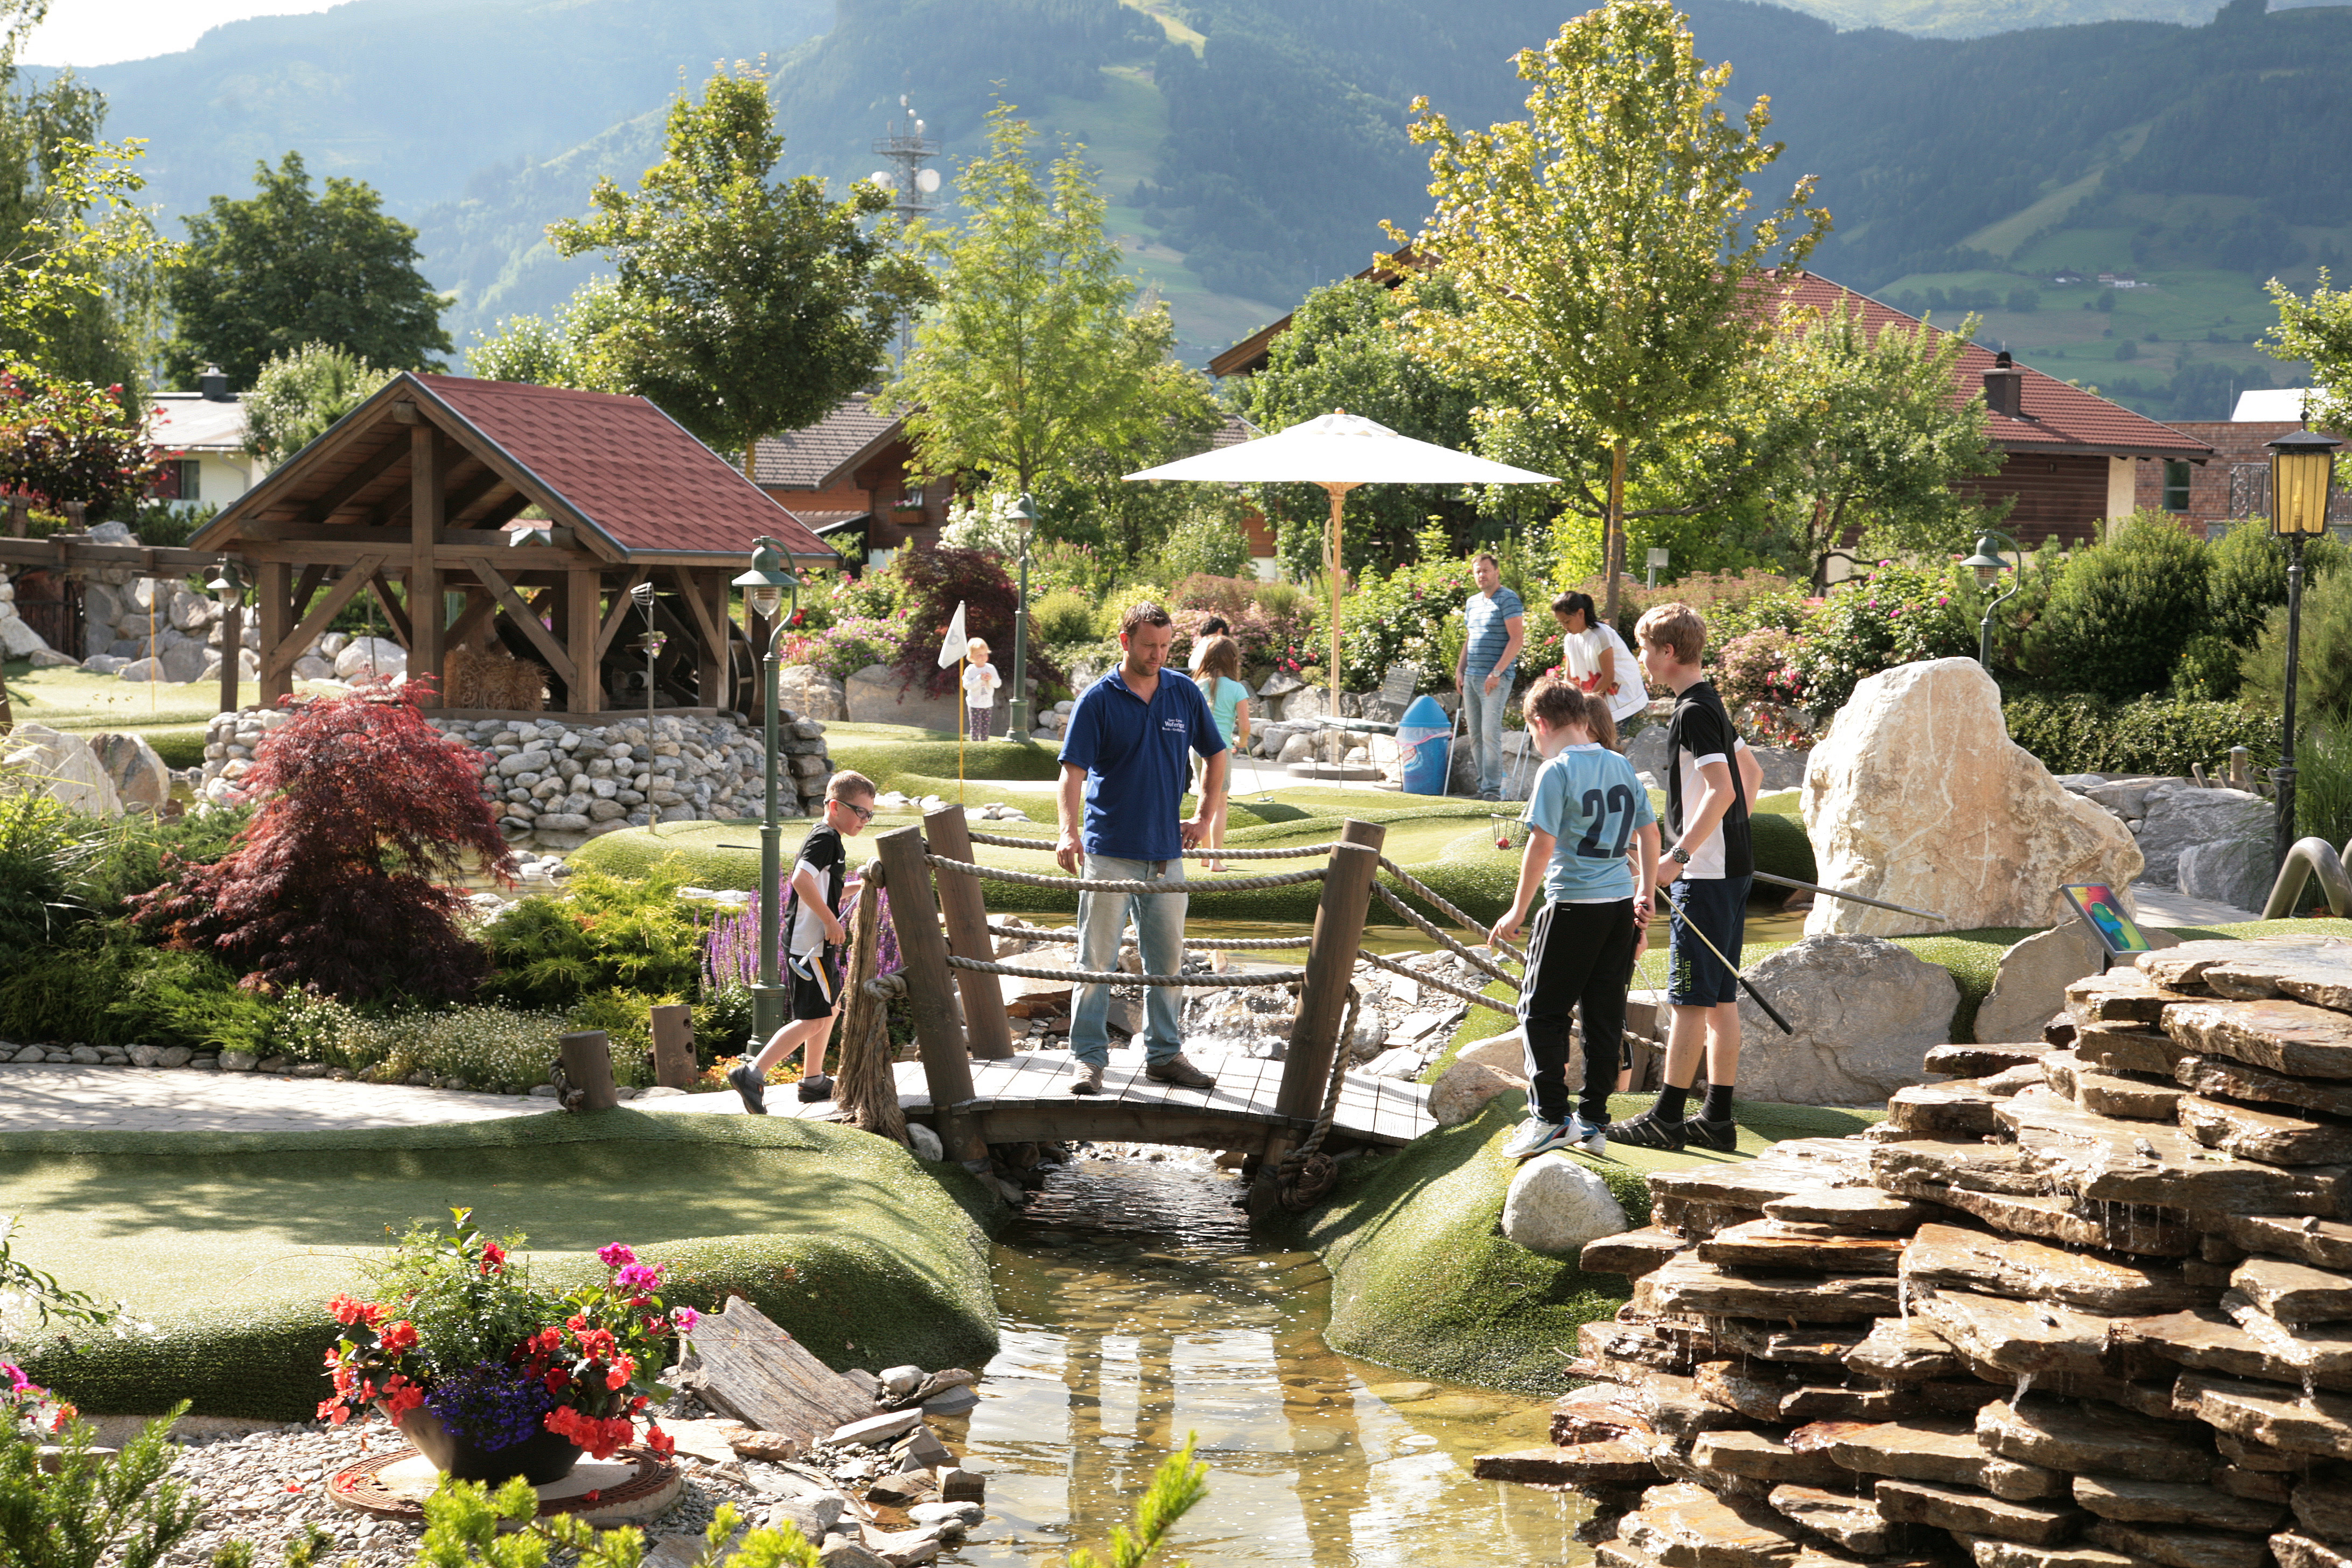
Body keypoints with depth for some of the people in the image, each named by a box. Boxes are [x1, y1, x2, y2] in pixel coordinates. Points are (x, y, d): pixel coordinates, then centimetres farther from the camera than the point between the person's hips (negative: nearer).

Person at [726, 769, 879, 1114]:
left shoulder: (827, 839, 19)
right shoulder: (826, 838, -14)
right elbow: (802, 880, -29)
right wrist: (831, 921, -25)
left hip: (816, 942, 11)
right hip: (810, 942, -11)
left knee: (830, 1006, 22)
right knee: (813, 1020, -12)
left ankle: (813, 1080, 30)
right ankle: (752, 1074, -18)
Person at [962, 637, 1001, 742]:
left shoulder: (991, 668, 1)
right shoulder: (970, 670, -10)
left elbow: (998, 684, 1)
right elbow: (966, 685, -20)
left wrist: (991, 679, -19)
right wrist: (979, 679, -27)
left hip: (988, 704, 4)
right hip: (975, 705, -4)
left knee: (985, 728, 9)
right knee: (975, 727, -5)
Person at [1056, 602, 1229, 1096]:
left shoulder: (1185, 694, 6)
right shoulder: (1097, 700, -5)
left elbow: (1216, 755, 19)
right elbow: (1073, 770, -11)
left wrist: (1204, 818, 12)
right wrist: (1070, 830, -26)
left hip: (1166, 850, 4)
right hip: (1109, 850, -4)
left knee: (1167, 959, 10)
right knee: (1097, 959, -3)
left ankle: (1164, 1054, 19)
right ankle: (1088, 1057, 2)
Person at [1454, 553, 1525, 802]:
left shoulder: (1508, 600, -7)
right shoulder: (1473, 602, 17)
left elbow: (1517, 639, -14)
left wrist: (1497, 673, -18)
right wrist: (1460, 669, 14)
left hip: (1496, 678, -8)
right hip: (1471, 677, 8)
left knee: (1490, 732, -13)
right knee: (1475, 735, 8)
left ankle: (1493, 789, -12)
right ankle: (1482, 786, 14)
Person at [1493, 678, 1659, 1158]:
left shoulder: (1556, 772, -11)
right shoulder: (1621, 766, 9)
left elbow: (1542, 846, -15)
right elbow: (1650, 835, 12)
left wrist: (1518, 911, -7)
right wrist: (1645, 896, 22)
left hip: (1573, 905, -7)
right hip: (1622, 903, 7)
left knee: (1542, 1010, 4)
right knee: (1605, 1013, 11)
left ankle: (1552, 1117, 0)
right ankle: (1594, 1120, 14)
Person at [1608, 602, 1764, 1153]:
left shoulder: (1693, 711, -15)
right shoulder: (1709, 704, 16)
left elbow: (1722, 789, -25)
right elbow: (1751, 771, 27)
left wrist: (1679, 855, -27)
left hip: (1704, 875, -10)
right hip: (1730, 866, 10)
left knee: (1691, 999, -6)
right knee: (1720, 999, 10)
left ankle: (1667, 1118, -4)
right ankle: (1717, 1118, 13)